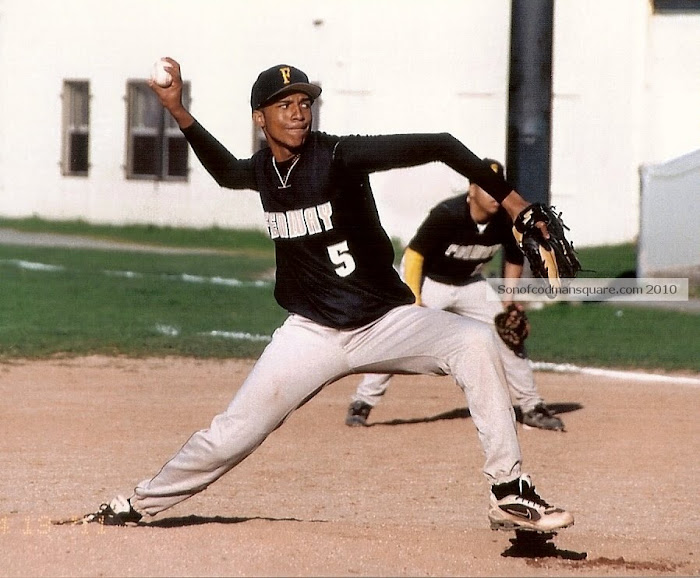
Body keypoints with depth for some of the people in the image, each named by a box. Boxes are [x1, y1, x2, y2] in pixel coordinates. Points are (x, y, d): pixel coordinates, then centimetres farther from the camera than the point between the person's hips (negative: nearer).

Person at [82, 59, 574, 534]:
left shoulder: (339, 155, -16)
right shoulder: (263, 170, 2)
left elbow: (437, 146, -25)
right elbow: (225, 172, 28)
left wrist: (510, 200, -31)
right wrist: (178, 111, 17)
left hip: (387, 322, -4)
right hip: (312, 334, 4)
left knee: (474, 341, -29)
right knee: (232, 434, 2)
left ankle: (510, 495, -25)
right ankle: (140, 504, 25)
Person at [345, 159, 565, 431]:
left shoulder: (506, 220, -17)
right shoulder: (447, 214, -31)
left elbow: (514, 258, 2)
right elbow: (414, 253, -25)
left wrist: (508, 304, -2)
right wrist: (413, 302, -30)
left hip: (470, 284, 5)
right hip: (427, 281, -5)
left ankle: (532, 408, 11)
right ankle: (362, 403, -5)